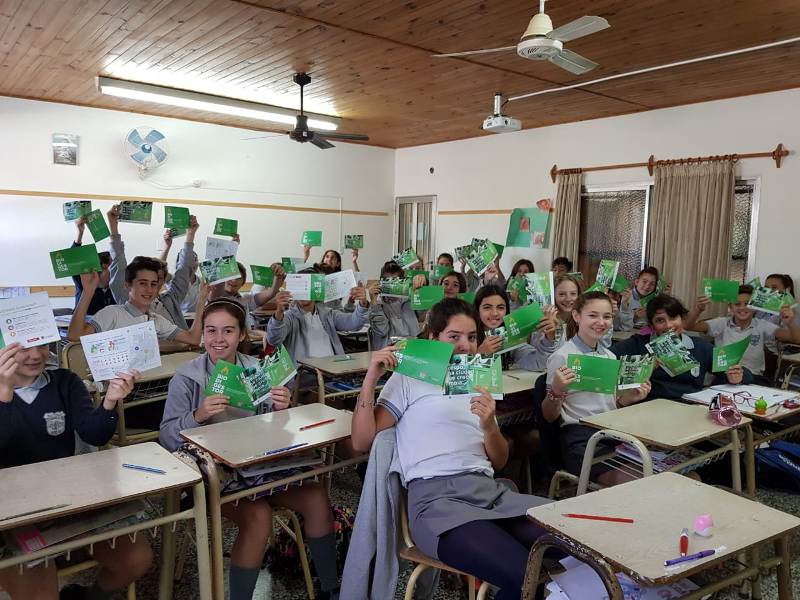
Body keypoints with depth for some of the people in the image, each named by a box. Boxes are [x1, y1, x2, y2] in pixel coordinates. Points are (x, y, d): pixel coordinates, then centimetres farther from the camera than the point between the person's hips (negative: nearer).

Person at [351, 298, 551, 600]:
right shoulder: (408, 379, 10)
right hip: (436, 496, -5)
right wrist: (371, 378, -6)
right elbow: (361, 442, 1)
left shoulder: (478, 386, 25)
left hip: (490, 490, 6)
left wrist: (489, 425, -2)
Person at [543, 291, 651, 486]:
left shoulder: (610, 356, 13)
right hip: (579, 435, -7)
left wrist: (631, 397, 4)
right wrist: (556, 391, -25)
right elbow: (549, 416, -6)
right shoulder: (562, 357, -8)